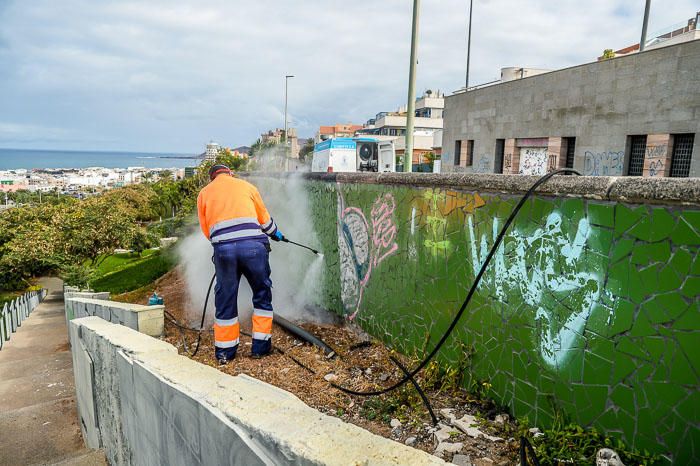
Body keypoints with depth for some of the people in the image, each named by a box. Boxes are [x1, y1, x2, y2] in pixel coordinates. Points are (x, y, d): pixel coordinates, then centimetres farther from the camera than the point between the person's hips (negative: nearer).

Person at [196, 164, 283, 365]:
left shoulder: (204, 193, 20)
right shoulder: (247, 186, 18)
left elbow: (206, 229, 16)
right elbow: (264, 218, 23)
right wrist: (275, 233, 41)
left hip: (223, 248, 1)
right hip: (253, 245, -1)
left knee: (225, 299, 13)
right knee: (262, 295, 13)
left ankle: (225, 352, 21)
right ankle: (260, 346, 17)